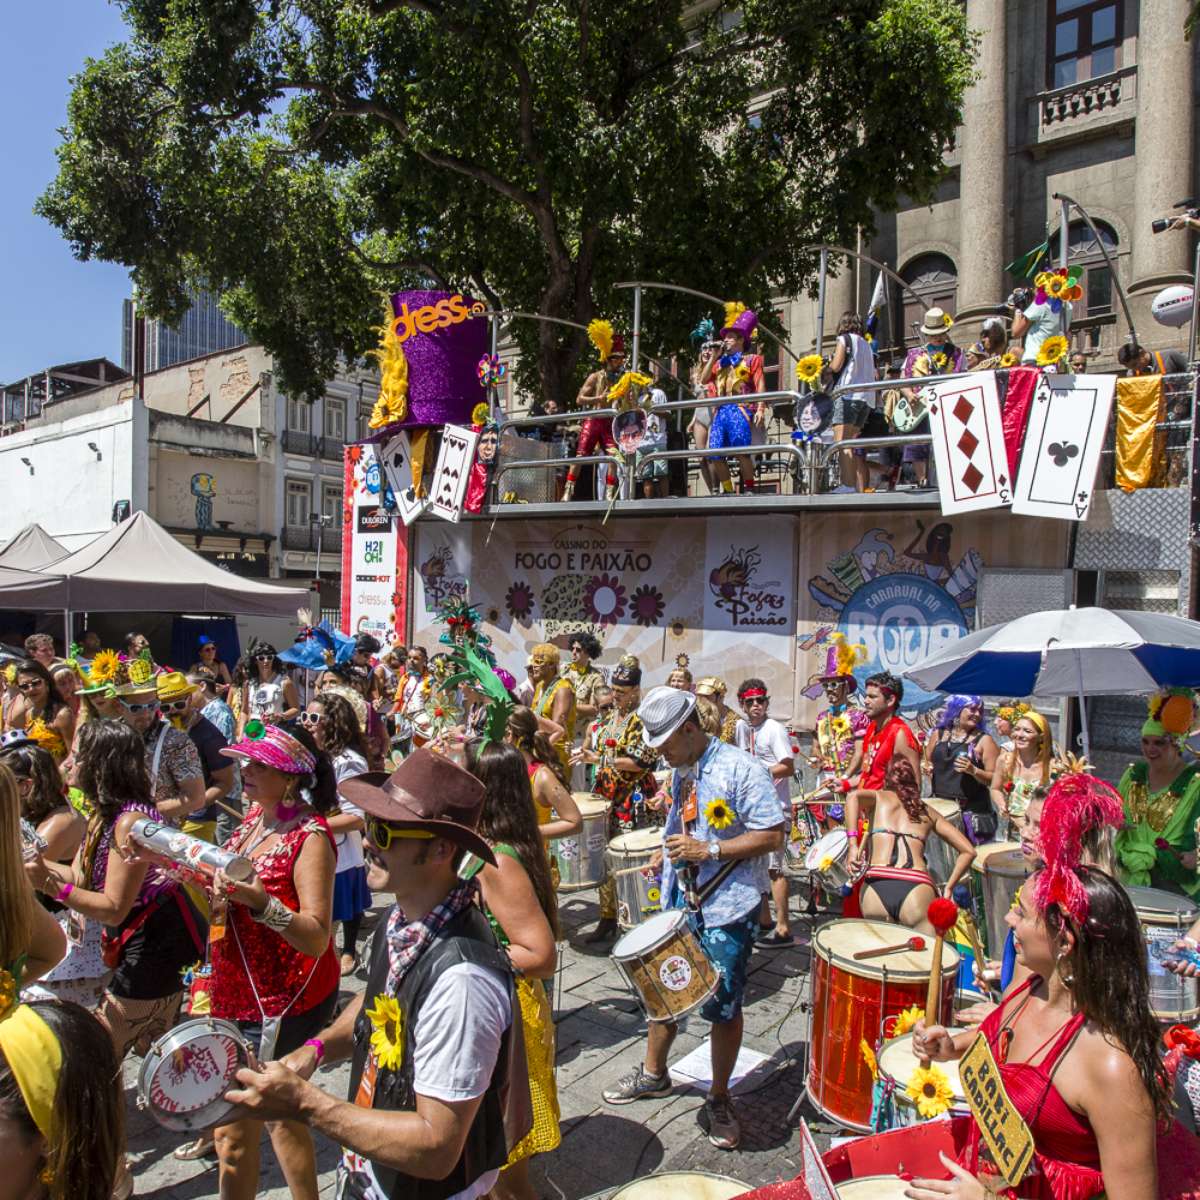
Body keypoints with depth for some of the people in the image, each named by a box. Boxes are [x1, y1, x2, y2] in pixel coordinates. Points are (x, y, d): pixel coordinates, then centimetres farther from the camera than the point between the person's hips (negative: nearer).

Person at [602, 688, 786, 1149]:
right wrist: (666, 853, 5)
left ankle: (719, 1098, 26)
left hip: (728, 907, -7)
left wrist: (708, 850, -24)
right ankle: (653, 1073, 39)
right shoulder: (681, 771, 7)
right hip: (680, 900, 7)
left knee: (722, 1004, 4)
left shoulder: (740, 768, -18)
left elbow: (772, 836, -20)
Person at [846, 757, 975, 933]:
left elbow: (853, 797, -2)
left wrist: (853, 845, -5)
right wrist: (948, 887, 25)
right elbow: (968, 851, 25)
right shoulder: (928, 811, 28)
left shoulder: (879, 797, 22)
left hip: (875, 885, 0)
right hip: (917, 889, 1)